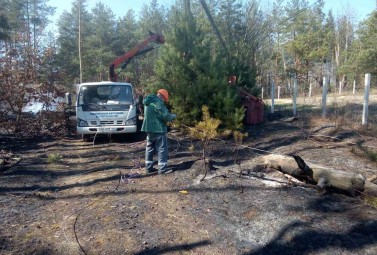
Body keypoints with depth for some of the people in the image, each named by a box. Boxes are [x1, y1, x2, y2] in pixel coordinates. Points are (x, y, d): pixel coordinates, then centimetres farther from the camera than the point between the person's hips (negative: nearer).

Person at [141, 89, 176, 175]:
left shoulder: (148, 101, 13)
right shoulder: (157, 103, -18)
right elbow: (166, 116, -21)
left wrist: (169, 116, 14)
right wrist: (173, 116, 0)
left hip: (149, 128, 9)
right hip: (158, 129, -9)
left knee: (150, 148, 14)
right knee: (162, 148, 0)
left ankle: (149, 167, 19)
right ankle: (162, 168, 3)